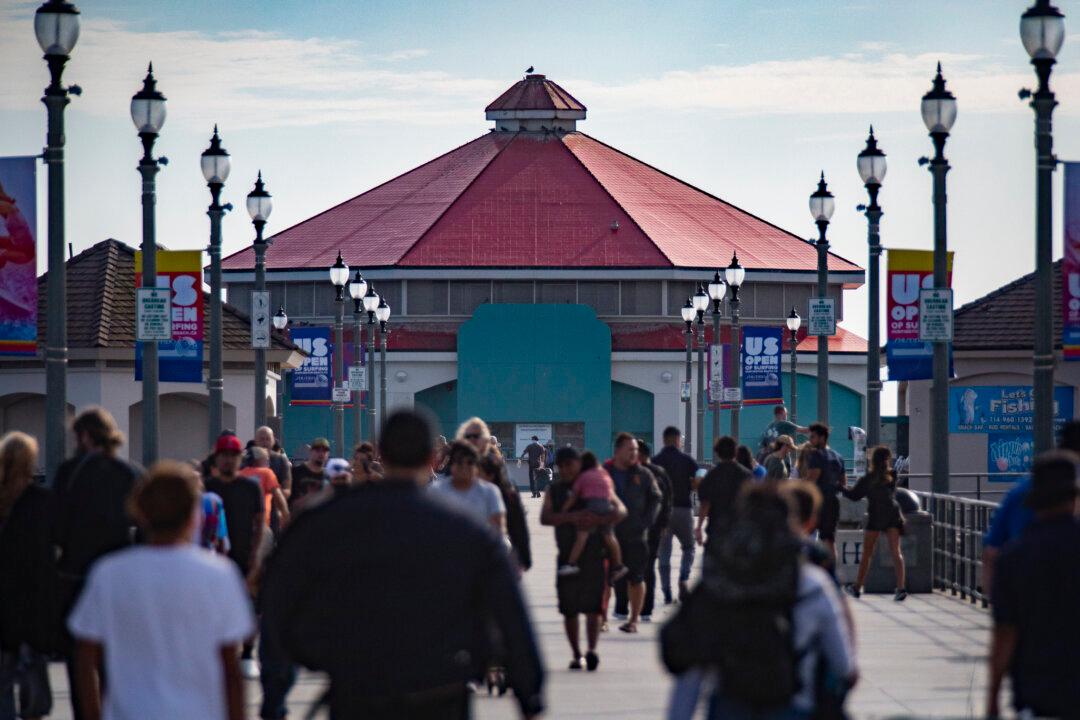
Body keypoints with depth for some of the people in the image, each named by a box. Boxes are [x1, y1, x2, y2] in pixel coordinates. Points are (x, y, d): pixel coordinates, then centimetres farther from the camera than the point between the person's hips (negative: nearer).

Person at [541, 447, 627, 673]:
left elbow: (620, 511, -6)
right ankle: (576, 654, 13)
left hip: (594, 554, -2)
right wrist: (571, 517, -22)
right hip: (567, 555, 2)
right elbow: (545, 518, -6)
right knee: (569, 609, 4)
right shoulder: (554, 491, 10)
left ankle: (592, 649, -20)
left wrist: (596, 520, -24)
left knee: (593, 605, -12)